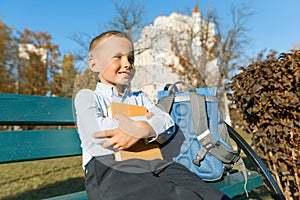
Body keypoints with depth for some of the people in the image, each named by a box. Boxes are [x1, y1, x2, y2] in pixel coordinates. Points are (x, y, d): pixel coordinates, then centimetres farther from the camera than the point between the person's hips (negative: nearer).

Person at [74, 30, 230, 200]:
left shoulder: (139, 98, 26)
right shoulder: (86, 96, 12)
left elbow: (167, 122, 7)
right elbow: (93, 136, -10)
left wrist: (142, 131, -17)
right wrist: (145, 123, -4)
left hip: (150, 161, 5)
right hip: (109, 166, -4)